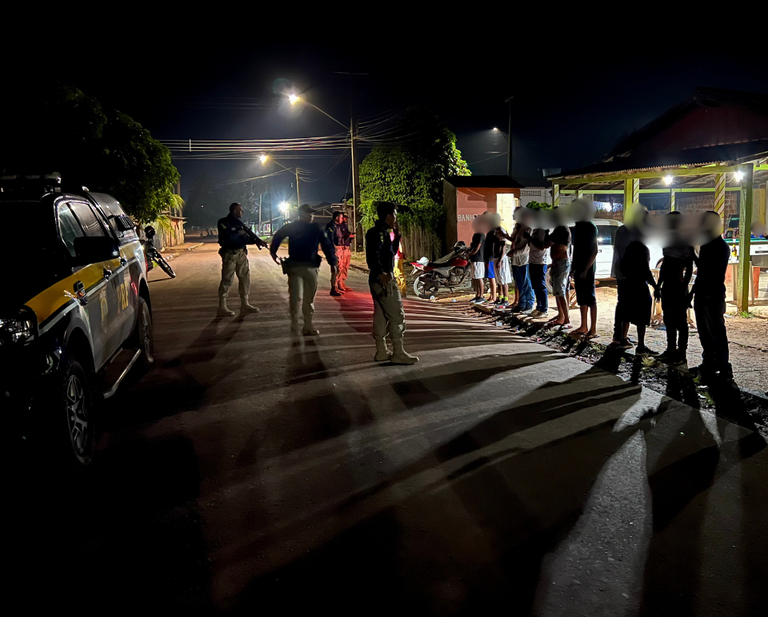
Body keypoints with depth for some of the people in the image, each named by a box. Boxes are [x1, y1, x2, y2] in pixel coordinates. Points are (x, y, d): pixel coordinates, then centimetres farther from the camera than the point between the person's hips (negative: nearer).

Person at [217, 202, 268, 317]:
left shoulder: (239, 223, 15)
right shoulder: (223, 222, -9)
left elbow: (247, 236, 11)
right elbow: (226, 238, -23)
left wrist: (257, 240, -7)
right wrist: (238, 233, -12)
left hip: (242, 253, 8)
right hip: (230, 254, -8)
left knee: (245, 278, 10)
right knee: (227, 280, -6)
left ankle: (244, 305, 19)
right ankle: (222, 308, 0)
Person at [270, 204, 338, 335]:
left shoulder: (316, 228, 4)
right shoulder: (292, 227, 0)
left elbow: (326, 245, 5)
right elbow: (277, 236, 14)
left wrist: (333, 261, 0)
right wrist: (273, 252, 12)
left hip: (311, 267, 3)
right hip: (295, 266, -3)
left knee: (309, 298, 7)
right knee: (296, 296, -11)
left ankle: (308, 325, 16)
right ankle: (294, 322, 11)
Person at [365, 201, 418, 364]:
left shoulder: (383, 232, 16)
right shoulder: (377, 232, -14)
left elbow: (391, 252, 24)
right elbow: (372, 255, -26)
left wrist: (397, 236, 14)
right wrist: (380, 273, -32)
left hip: (382, 279, 10)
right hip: (383, 280, -10)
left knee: (381, 315, 12)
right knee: (397, 315, -7)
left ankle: (381, 352, 18)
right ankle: (398, 353, -3)